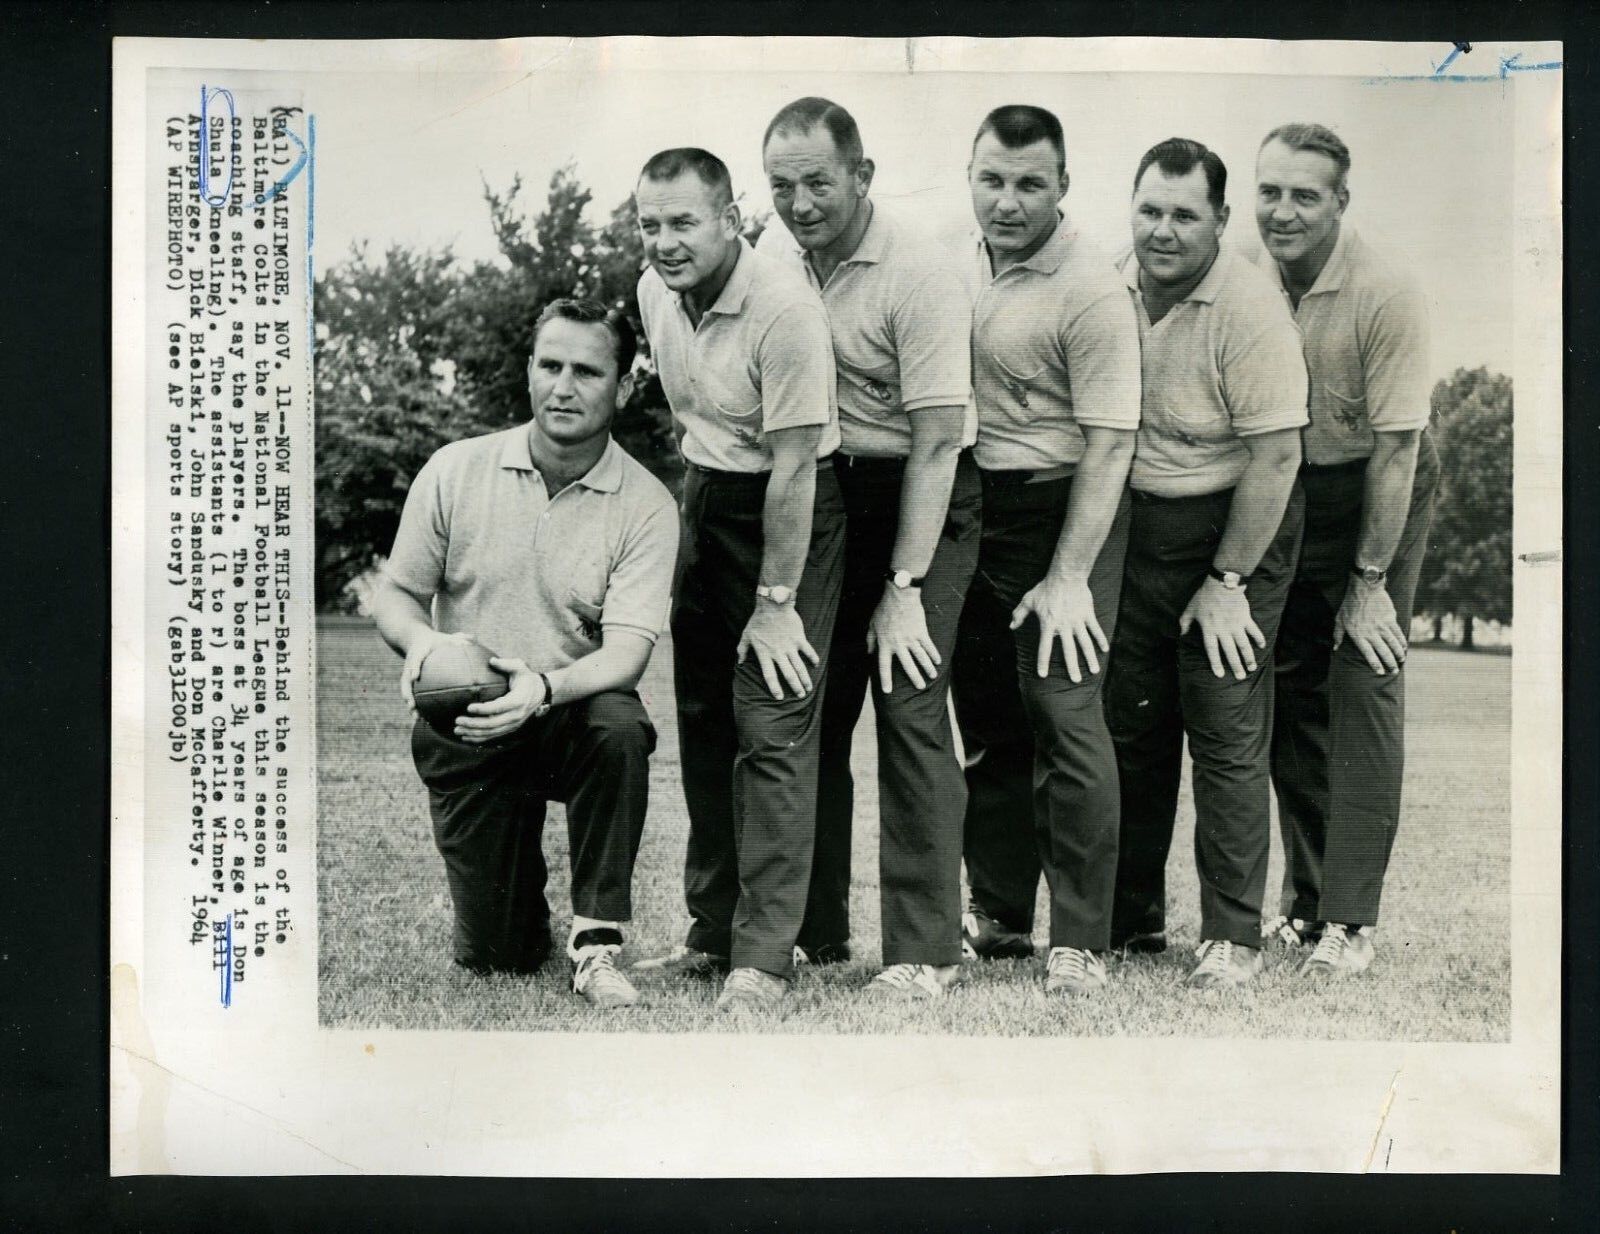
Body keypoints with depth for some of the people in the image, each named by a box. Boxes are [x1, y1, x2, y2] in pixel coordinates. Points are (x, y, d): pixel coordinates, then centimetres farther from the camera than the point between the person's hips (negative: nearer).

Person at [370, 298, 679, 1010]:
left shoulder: (646, 505, -8)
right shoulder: (455, 471, -2)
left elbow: (628, 646, -17)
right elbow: (396, 593, 4)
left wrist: (546, 686, -37)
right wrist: (420, 639, -20)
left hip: (574, 711, -1)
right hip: (464, 724, 1)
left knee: (619, 728, -38)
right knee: (494, 958, -6)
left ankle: (595, 944, -21)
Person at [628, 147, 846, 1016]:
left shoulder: (783, 309, -23)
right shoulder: (655, 291, 1)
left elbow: (793, 468, -21)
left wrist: (777, 602, -19)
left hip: (790, 510, -7)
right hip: (705, 497, 8)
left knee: (773, 729, -10)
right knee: (702, 721, 9)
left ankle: (765, 957, -6)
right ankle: (712, 932, 19)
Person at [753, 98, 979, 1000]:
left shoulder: (920, 276, -17)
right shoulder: (776, 250, 3)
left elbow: (937, 444, -18)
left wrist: (904, 587, -20)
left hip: (916, 499, -6)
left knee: (909, 707, -11)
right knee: (810, 709, 7)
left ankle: (927, 949, -3)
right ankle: (813, 932, 18)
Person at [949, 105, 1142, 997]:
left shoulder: (1091, 292, -17)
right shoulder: (969, 260, 6)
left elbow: (1109, 445, -18)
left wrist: (1068, 579, -20)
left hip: (1062, 510, -7)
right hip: (974, 505, 7)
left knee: (1063, 715, -10)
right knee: (988, 718, 13)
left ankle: (1082, 945, -1)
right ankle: (999, 914, 26)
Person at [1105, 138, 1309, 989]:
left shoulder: (1250, 310, -19)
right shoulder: (1115, 284, -1)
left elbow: (1276, 456, -19)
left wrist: (1227, 582, -16)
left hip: (1232, 526, -6)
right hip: (1137, 524, 6)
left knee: (1227, 737, -3)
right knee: (1131, 726, 12)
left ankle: (1233, 938, 9)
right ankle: (1133, 918, 26)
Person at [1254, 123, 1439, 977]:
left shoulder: (1386, 296, -23)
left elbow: (1395, 447, -19)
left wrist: (1369, 579, -17)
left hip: (1373, 491, -4)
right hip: (1276, 487, 4)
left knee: (1363, 686, -8)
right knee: (1289, 690, 7)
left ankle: (1350, 920, -5)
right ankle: (1305, 896, 20)